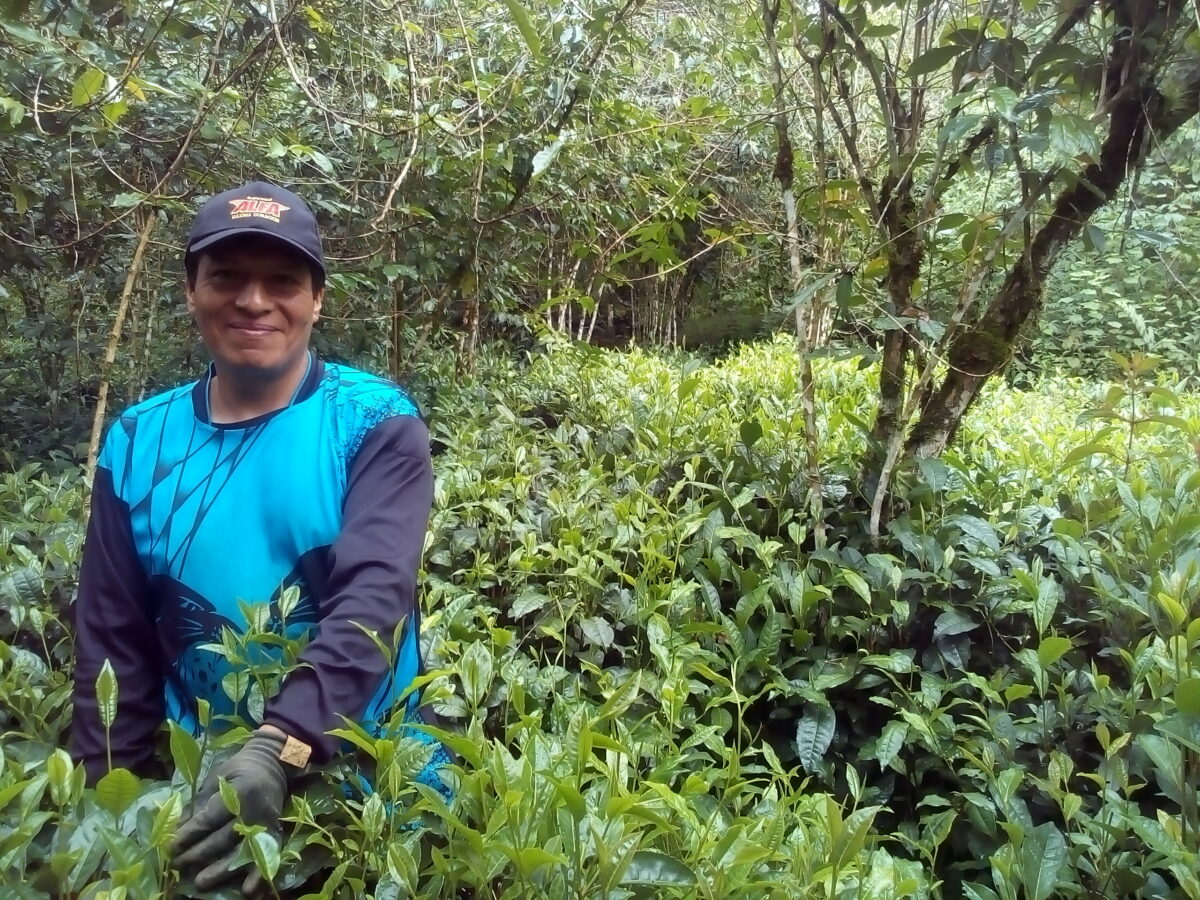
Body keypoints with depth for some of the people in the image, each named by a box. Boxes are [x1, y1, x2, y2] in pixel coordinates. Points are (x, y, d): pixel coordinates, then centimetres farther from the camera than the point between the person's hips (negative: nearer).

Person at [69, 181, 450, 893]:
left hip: (374, 774, -2)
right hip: (204, 788, 3)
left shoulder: (375, 423, -11)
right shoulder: (138, 443, -1)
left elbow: (372, 598, -23)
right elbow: (113, 643, 3)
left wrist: (280, 749, -34)